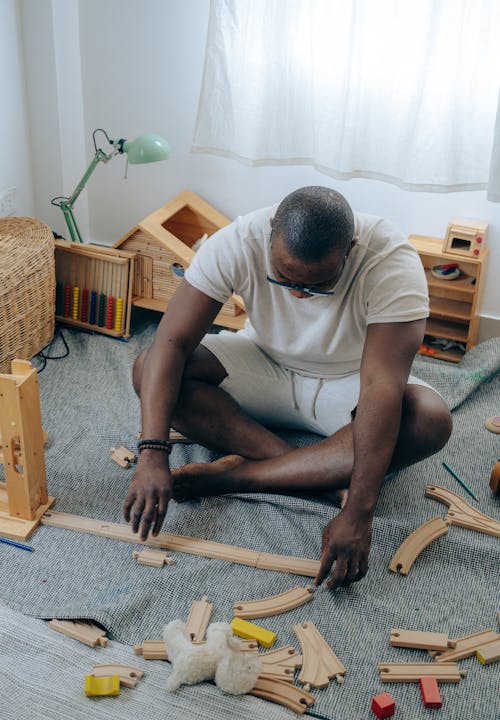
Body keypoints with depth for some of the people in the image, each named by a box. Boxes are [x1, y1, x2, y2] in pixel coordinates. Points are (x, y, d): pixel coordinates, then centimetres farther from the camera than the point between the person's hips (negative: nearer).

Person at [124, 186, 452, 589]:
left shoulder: (392, 264, -32)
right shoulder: (237, 244, -26)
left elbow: (381, 387, -38)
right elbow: (172, 343, -29)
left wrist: (359, 513, -44)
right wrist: (153, 454, -40)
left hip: (347, 383, -1)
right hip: (264, 366, 2)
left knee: (431, 422, -33)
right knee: (150, 369, -23)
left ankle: (236, 474, -28)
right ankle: (325, 473, -24)